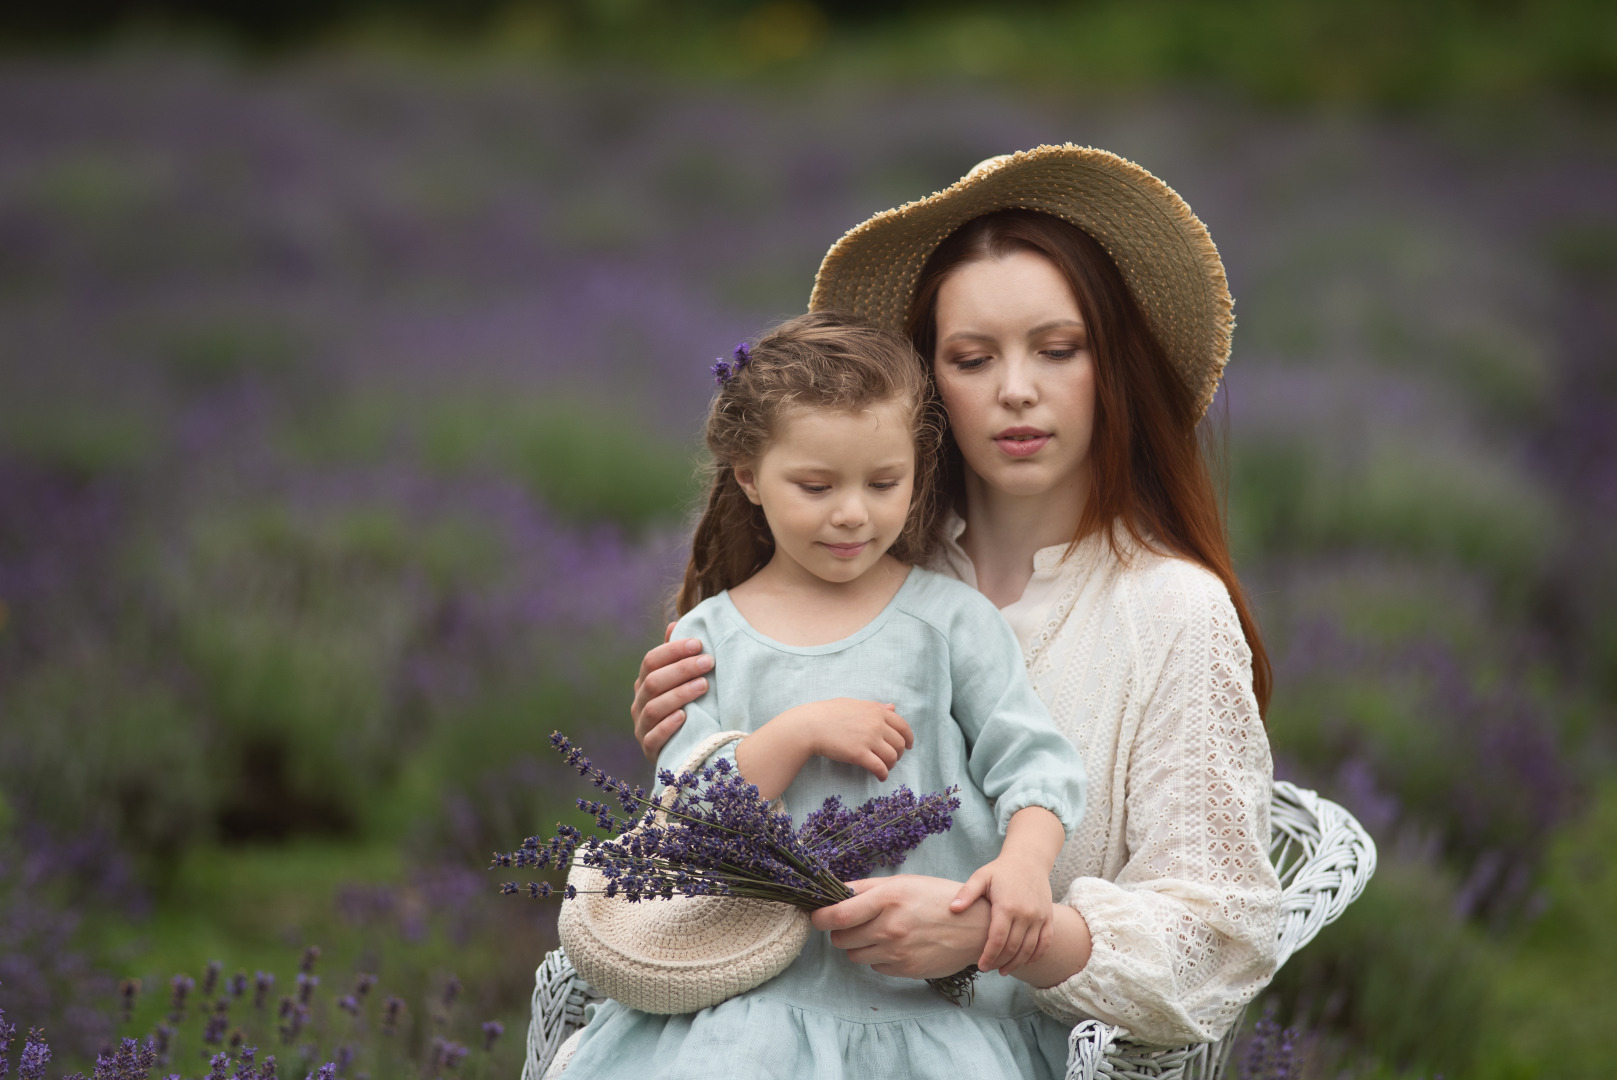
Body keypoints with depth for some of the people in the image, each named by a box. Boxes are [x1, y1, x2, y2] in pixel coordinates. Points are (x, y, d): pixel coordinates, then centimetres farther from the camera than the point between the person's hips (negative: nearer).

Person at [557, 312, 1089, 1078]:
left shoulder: (951, 618, 5)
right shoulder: (709, 638, 7)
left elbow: (1034, 761, 0)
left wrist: (1026, 861, -20)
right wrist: (799, 733, -13)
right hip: (773, 986, 1)